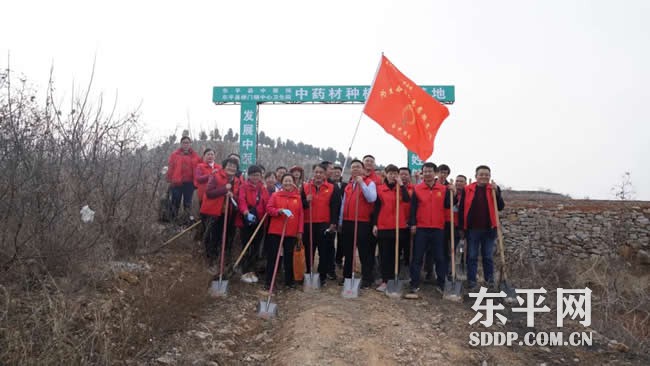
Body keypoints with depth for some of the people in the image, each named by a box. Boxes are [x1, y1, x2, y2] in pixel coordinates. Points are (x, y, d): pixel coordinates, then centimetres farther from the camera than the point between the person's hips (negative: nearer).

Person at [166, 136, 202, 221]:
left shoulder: (195, 156, 6)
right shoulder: (174, 154, 2)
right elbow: (170, 168, -2)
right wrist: (170, 180, -7)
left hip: (189, 183, 1)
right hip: (176, 182, -1)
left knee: (188, 203, 9)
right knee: (175, 202, 7)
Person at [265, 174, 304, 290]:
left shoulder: (298, 197, 6)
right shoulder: (275, 195, 4)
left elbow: (301, 215, 5)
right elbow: (268, 208, 0)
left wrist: (300, 231, 1)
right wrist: (278, 211, -20)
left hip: (292, 232, 1)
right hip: (275, 231, -1)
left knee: (289, 256, 9)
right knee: (272, 256, 1)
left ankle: (289, 280, 21)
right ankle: (268, 281, 9)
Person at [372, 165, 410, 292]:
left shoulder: (401, 188, 8)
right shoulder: (380, 189, 5)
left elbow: (407, 199, -14)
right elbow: (376, 208, 5)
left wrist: (401, 184, -13)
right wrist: (374, 224, -1)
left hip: (399, 226, 1)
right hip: (383, 226, -1)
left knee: (395, 254, 6)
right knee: (384, 254, 1)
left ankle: (393, 280, 15)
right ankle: (385, 280, 5)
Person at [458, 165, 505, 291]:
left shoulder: (494, 189, 4)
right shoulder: (467, 189, 0)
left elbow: (500, 207, -3)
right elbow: (461, 209, 2)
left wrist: (496, 192, -14)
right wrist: (462, 226, -2)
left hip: (489, 229, 1)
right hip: (472, 229, -1)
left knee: (488, 257, 9)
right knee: (472, 257, 5)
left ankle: (490, 281, 19)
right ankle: (471, 282, 11)